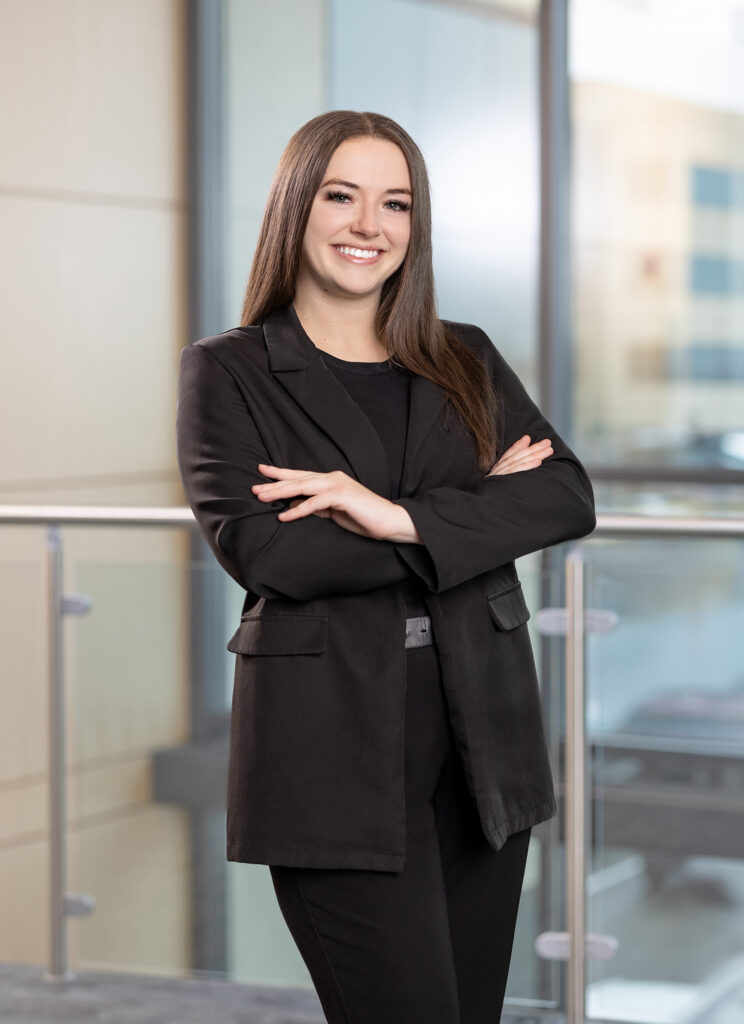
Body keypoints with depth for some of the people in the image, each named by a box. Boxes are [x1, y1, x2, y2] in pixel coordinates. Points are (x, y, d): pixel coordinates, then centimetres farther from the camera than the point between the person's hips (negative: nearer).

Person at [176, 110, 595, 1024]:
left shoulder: (467, 361, 13)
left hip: (482, 734, 4)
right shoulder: (227, 373, 2)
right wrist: (479, 511, -9)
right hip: (334, 746, -4)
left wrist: (403, 517, -18)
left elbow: (569, 496, -2)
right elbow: (257, 547, -13)